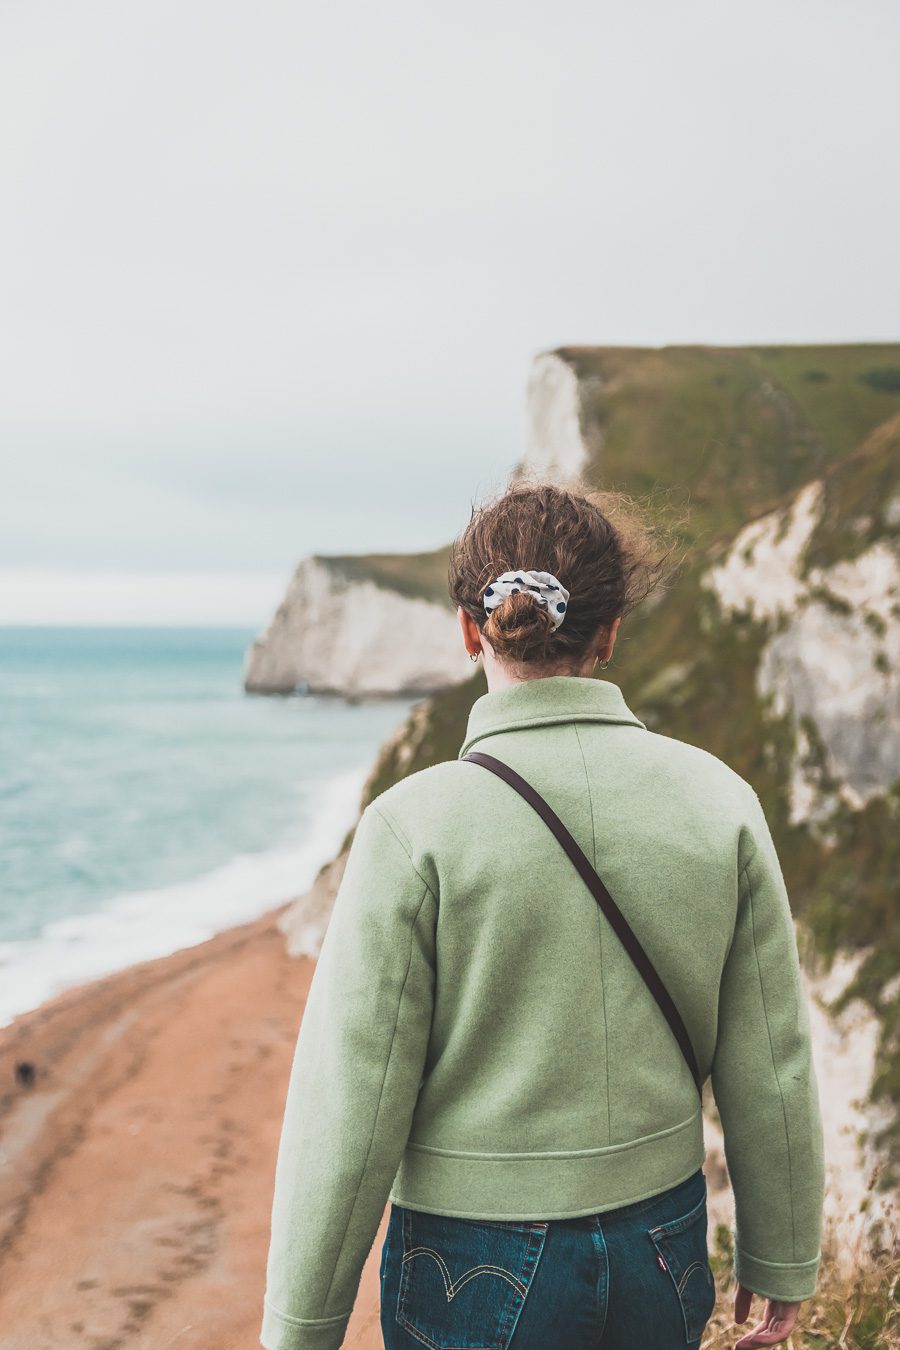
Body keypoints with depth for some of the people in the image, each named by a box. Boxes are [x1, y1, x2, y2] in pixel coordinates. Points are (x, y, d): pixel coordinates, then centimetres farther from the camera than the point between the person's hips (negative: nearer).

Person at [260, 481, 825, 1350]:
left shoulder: (415, 829, -19)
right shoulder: (717, 799, -8)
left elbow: (352, 1106, -15)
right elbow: (769, 1067, -1)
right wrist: (783, 1261, 12)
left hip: (480, 1273, -3)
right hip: (663, 1254, 3)